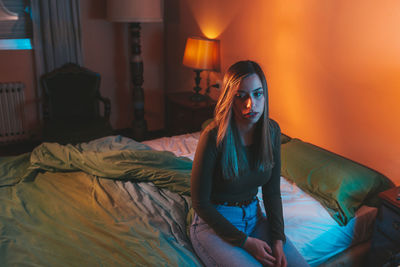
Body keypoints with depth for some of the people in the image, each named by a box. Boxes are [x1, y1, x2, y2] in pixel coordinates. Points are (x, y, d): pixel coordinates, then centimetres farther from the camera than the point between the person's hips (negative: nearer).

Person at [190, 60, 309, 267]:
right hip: (215, 222, -4)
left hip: (254, 217, 5)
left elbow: (272, 191, 2)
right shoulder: (214, 137, -24)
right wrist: (245, 241, -15)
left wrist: (278, 240, -8)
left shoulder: (272, 131, -6)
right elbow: (200, 202, -16)